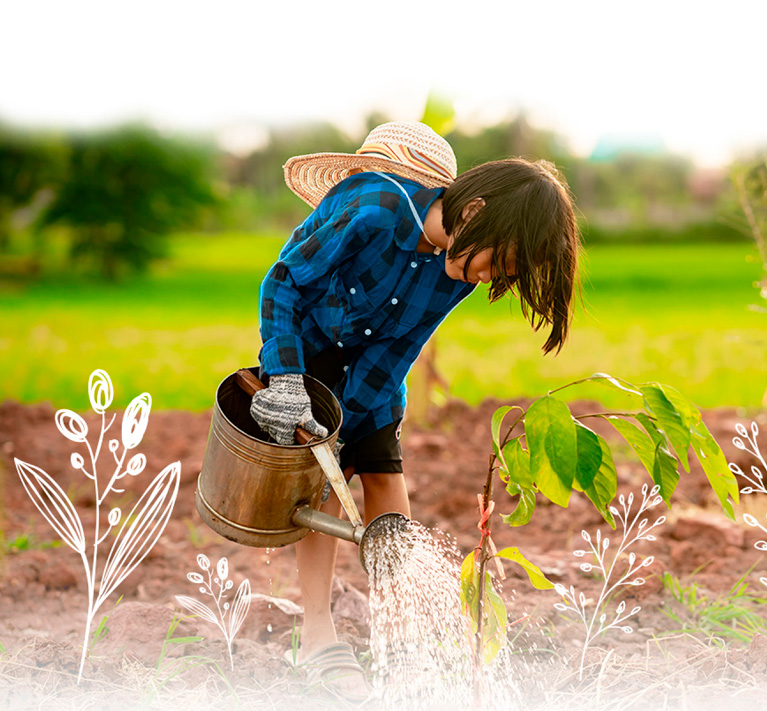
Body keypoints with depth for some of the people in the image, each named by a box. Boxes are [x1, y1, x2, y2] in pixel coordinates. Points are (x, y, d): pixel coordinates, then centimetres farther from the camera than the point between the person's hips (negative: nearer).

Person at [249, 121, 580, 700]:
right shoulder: (375, 213, -38)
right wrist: (286, 381, -31)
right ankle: (318, 634, -6)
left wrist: (339, 428, -19)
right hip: (304, 343, -4)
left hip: (371, 357, 5)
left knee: (384, 475, -2)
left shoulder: (459, 267, -20)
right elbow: (283, 280, -26)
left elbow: (395, 352, -15)